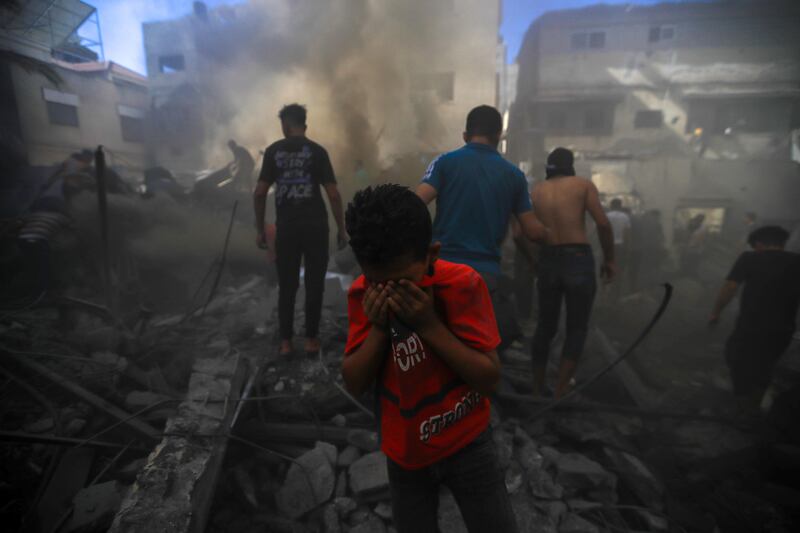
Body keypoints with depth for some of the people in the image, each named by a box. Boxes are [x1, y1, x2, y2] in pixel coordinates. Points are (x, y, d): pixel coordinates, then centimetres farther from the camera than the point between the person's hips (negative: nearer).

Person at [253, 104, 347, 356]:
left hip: (286, 226, 2)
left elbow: (259, 193, 2)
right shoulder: (317, 151, 0)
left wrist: (260, 229, 11)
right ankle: (311, 338, 14)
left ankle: (286, 341, 16)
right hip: (315, 225, -1)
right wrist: (341, 228, 1)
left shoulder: (273, 151, 5)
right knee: (314, 283, 7)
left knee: (287, 285, 9)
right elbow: (333, 194, -6)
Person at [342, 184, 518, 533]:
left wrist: (429, 324, -30)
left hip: (466, 444, -2)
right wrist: (378, 327, -25)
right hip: (403, 453, 3)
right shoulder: (362, 294, -12)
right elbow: (354, 384, -10)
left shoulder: (463, 284, -21)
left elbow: (490, 379, -21)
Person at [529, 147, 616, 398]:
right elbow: (603, 224, -6)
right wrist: (609, 259, 4)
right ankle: (560, 392, 6)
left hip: (547, 261, 3)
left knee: (545, 327, 14)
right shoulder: (583, 184, 5)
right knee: (577, 329, 8)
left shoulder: (536, 191, 11)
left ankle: (537, 390, 23)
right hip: (578, 260, -3)